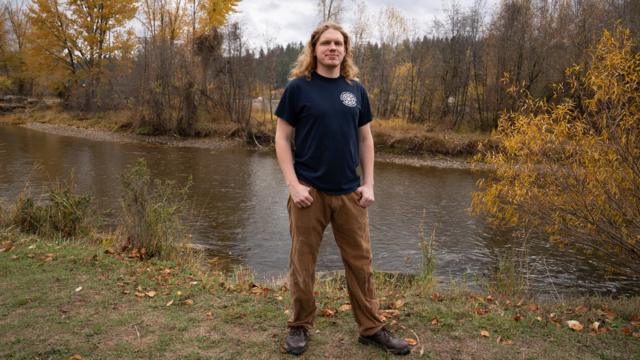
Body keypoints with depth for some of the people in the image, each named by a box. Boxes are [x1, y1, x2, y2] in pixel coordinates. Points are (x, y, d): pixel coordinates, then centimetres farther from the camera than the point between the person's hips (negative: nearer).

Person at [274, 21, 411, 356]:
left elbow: (365, 139, 12)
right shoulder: (298, 87, -3)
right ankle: (300, 327, 26)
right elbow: (282, 138, -3)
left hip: (349, 192, 3)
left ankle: (372, 328, 25)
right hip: (310, 190, -3)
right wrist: (293, 184, -12)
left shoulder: (356, 90, 8)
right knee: (303, 263, 7)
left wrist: (368, 184, 4)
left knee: (360, 262, 10)